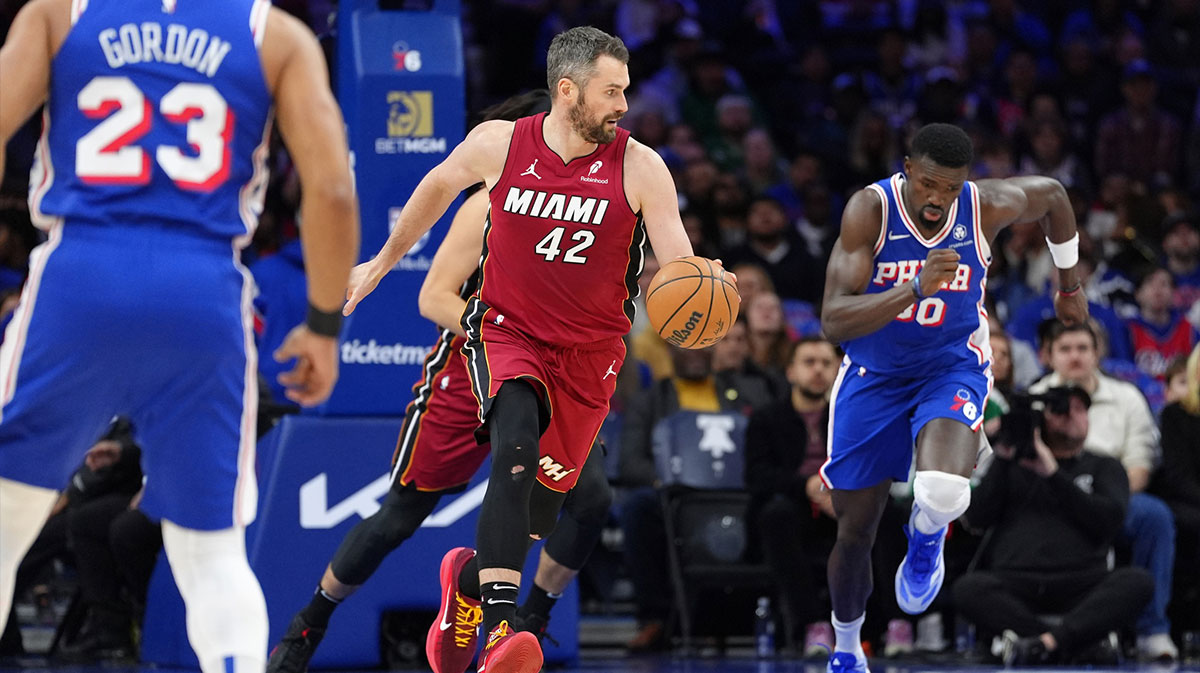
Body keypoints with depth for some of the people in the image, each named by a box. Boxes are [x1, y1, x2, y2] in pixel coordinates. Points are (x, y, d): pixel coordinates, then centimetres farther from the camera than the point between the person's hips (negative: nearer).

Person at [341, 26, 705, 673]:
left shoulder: (640, 168, -13)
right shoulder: (498, 144, -10)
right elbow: (438, 186, 11)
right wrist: (381, 263, 20)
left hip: (590, 351, 2)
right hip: (507, 330, -2)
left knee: (543, 499, 9)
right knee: (517, 446, -30)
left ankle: (470, 573, 43)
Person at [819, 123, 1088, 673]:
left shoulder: (986, 207, -18)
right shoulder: (870, 209, -23)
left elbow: (1052, 195, 7)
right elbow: (833, 320, -31)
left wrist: (1069, 285, 19)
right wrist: (917, 288, -43)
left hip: (952, 369, 0)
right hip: (874, 375, 0)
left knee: (942, 490, -32)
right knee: (853, 533, 6)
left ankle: (926, 541, 6)